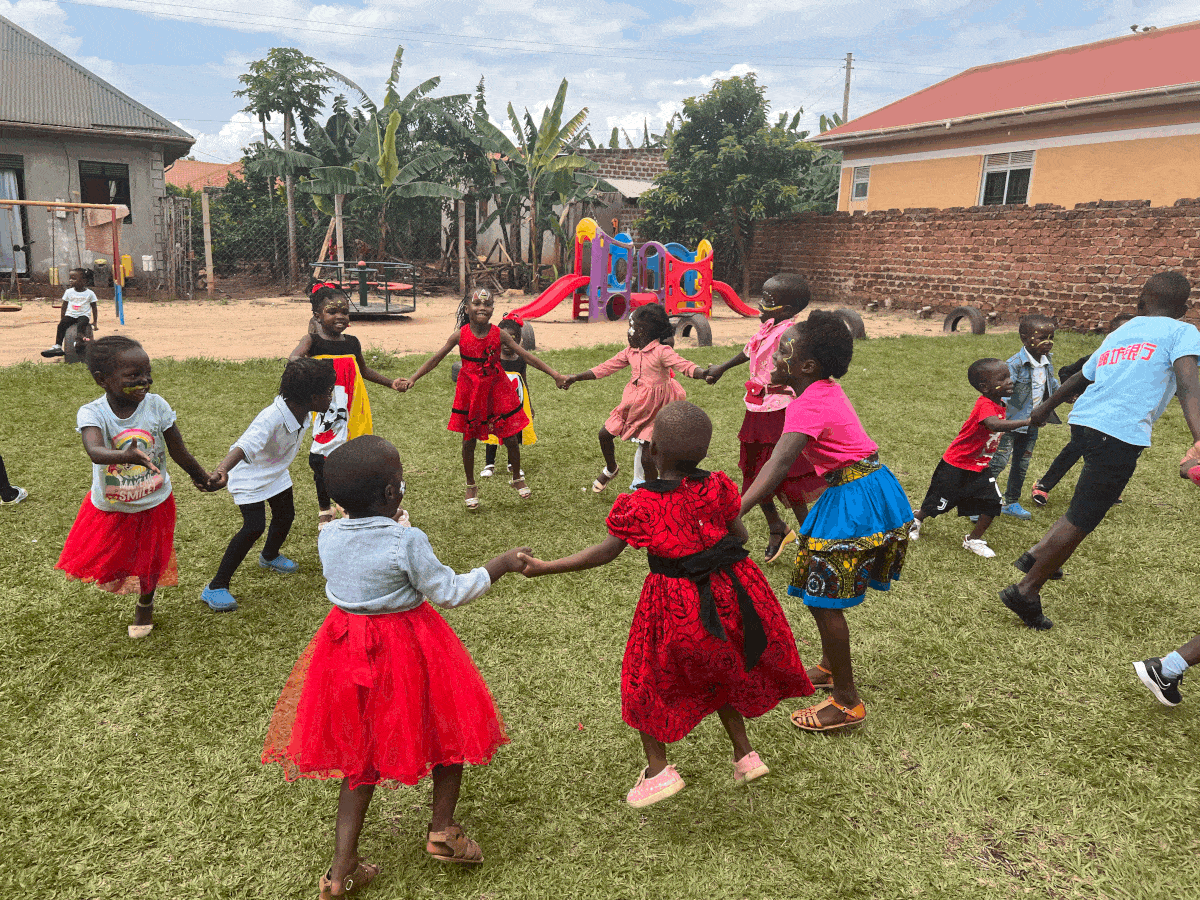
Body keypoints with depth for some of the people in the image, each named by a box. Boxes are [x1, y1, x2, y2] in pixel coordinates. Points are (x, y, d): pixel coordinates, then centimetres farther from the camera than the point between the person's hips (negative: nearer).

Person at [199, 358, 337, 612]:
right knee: (254, 527, -18)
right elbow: (245, 446, -57)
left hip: (276, 473, 8)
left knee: (286, 515, 20)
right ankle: (215, 588, -5)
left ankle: (270, 556, 54)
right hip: (250, 476, -8)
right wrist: (222, 470, -74)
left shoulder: (301, 411, -17)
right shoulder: (270, 419, -42)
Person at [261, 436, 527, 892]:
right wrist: (498, 565, -5)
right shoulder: (408, 541, -23)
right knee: (449, 728, 20)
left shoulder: (328, 536, -7)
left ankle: (342, 869, 22)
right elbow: (449, 592, -16)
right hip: (407, 649, -5)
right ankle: (442, 828, 26)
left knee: (362, 751, 19)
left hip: (348, 645, 5)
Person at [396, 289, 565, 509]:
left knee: (511, 438, 3)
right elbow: (436, 358, -4)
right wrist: (412, 379, -10)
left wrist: (554, 374, -11)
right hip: (470, 393, 0)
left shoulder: (499, 335, -9)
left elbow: (525, 356, -7)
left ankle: (517, 478, 30)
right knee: (469, 441, 8)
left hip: (497, 391, 0)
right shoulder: (460, 335, -9)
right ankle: (471, 486, 29)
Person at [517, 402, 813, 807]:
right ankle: (745, 754, 34)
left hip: (675, 603, -4)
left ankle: (658, 769, 17)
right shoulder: (716, 488, -6)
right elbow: (740, 536, 3)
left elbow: (604, 553, -11)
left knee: (646, 678, 17)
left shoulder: (637, 505, -16)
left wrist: (543, 568, -3)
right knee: (719, 670, 27)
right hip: (730, 590, 4)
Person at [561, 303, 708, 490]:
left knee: (647, 458, -7)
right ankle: (611, 469, 38)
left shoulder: (662, 352, -16)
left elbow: (685, 366, -29)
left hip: (653, 411, -6)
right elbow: (606, 367, 12)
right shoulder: (630, 352, 5)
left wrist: (705, 373, -51)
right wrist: (576, 378, 14)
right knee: (605, 435, 9)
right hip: (633, 406, 7)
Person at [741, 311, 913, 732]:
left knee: (823, 600, -2)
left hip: (854, 501, -10)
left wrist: (732, 514, -44)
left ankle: (847, 702, 10)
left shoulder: (808, 406, -22)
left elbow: (778, 464, -36)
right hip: (868, 488, 10)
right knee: (821, 587, 22)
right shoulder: (828, 388, 6)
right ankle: (829, 668, 41)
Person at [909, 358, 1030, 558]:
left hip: (980, 468, 8)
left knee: (993, 504, -4)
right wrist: (1026, 421, -54)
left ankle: (974, 539, 15)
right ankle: (916, 519, 38)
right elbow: (994, 425, -49)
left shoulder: (999, 404, 2)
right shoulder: (985, 405, -27)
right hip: (956, 466, -8)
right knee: (940, 502, 9)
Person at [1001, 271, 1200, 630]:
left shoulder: (1118, 334, 23)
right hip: (1119, 433, -7)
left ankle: (1037, 555, 25)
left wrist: (1045, 408, 51)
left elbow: (1077, 379, 35)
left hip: (1084, 421, 7)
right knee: (1082, 518, 2)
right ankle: (1026, 591, 8)